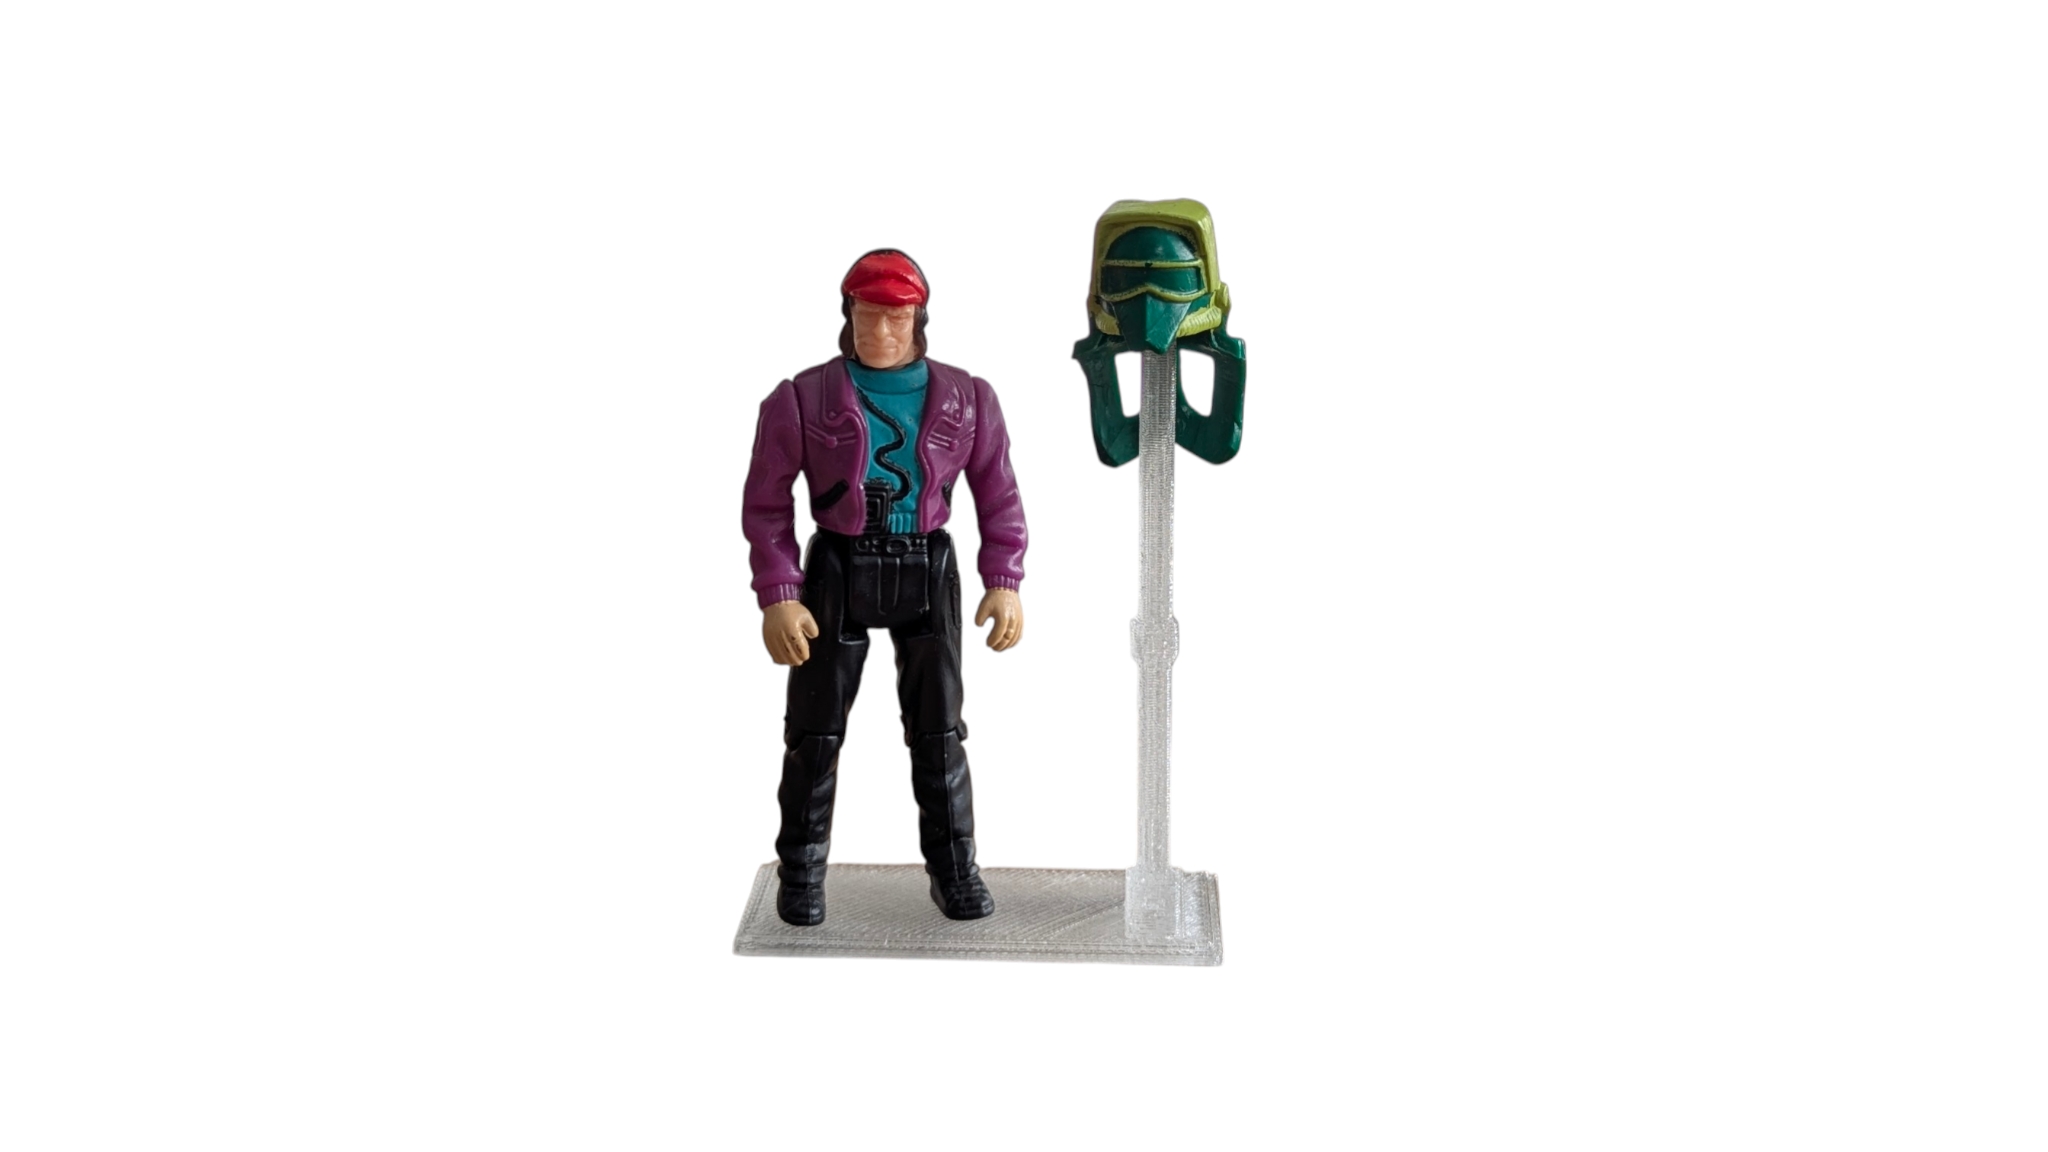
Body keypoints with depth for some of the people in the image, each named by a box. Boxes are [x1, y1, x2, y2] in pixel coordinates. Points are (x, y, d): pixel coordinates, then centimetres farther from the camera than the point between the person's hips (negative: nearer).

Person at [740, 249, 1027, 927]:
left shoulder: (965, 400, 1)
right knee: (816, 727, 3)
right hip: (838, 571, -1)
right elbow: (767, 504, -4)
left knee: (938, 727, 6)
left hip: (928, 571, 2)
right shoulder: (803, 400, -5)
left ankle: (953, 868, 18)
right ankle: (801, 872, 16)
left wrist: (1004, 582, -6)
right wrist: (776, 597, -13)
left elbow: (998, 496, 5)